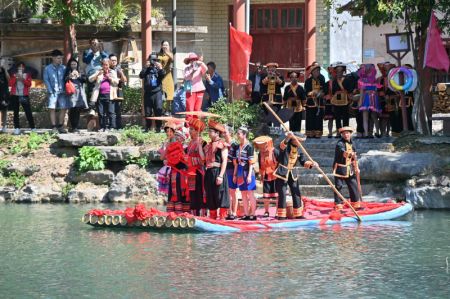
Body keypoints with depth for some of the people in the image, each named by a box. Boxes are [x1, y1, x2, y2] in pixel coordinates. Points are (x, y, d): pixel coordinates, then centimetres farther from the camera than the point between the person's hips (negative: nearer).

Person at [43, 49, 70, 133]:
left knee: (63, 108, 2)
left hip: (62, 92, 3)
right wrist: (50, 91, -10)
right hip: (53, 92, -3)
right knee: (52, 109, -8)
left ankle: (60, 126, 13)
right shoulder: (47, 69, 5)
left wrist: (65, 90, -4)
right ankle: (54, 127, -4)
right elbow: (46, 80, 1)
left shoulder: (63, 68, 11)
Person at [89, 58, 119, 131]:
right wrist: (98, 74, -9)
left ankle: (112, 127, -9)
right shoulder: (98, 72, 16)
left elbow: (116, 82, 4)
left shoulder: (112, 72, 14)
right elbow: (90, 79, 4)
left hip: (109, 95, -2)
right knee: (101, 112, 1)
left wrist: (109, 77, -6)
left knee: (111, 112, -8)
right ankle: (102, 127, 6)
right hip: (100, 95, 2)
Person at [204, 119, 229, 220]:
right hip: (209, 172, 8)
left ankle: (222, 217, -5)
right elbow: (203, 158, 13)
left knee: (220, 195, -7)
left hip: (218, 171, -8)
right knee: (210, 196, 10)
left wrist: (220, 176, -18)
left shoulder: (222, 145, -5)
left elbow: (224, 161, -11)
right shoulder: (209, 145, 17)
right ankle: (212, 216, 17)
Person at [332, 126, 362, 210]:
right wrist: (350, 154, -54)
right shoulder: (340, 144, -16)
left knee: (354, 185, 10)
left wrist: (356, 167, 18)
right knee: (338, 187, -6)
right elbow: (343, 153, -35)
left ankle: (356, 204, 22)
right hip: (340, 168, -7)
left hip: (349, 169, 7)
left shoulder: (352, 143, 9)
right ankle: (339, 205, -1)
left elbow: (354, 157, 18)